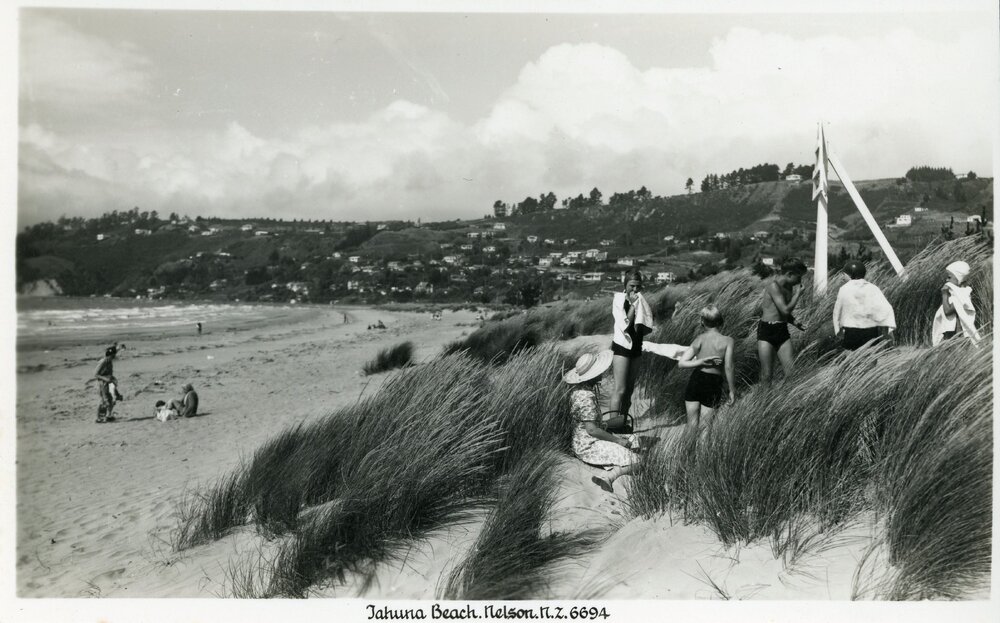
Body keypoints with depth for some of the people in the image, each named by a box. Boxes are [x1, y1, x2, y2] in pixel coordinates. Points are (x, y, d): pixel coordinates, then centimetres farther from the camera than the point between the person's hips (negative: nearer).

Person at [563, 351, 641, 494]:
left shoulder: (579, 390, 5)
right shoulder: (586, 398, -26)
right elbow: (592, 430, -26)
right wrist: (617, 440, -16)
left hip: (584, 442, 10)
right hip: (588, 447, -10)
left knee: (633, 440, 18)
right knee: (633, 461, -15)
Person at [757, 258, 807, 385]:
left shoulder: (789, 287, 12)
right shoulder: (773, 286, -14)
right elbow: (785, 310, -22)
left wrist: (795, 321, 9)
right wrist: (798, 293, -10)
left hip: (782, 331, 7)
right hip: (766, 331, -7)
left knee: (791, 372, -1)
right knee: (766, 375, -4)